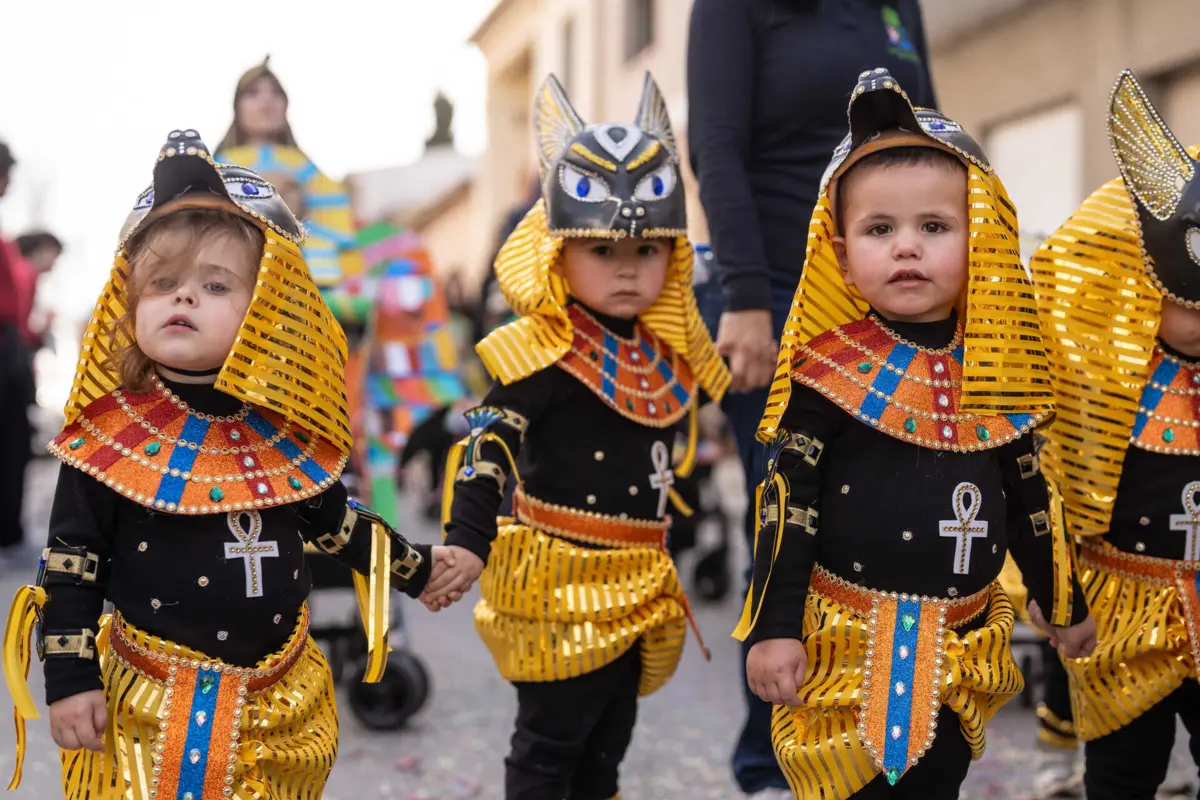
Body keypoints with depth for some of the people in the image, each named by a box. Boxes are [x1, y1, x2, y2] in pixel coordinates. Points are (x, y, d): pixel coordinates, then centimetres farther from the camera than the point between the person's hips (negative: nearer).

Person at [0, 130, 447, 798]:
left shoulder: (288, 432, -1)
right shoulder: (110, 435, -11)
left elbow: (336, 521, 15)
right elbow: (70, 564, -7)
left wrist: (416, 567, 24)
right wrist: (70, 680, -10)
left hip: (281, 701, 3)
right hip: (147, 708, -3)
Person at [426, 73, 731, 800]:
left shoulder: (672, 352, 7)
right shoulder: (547, 355, -16)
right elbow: (488, 445, -21)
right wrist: (468, 543, -31)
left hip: (636, 586, 7)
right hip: (562, 580, -7)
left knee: (609, 741, 17)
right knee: (549, 741, 2)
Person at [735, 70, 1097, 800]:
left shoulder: (995, 374, 2)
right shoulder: (829, 370, -9)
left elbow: (1028, 501, 13)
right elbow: (788, 503, -9)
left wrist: (1064, 605, 20)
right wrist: (774, 627, -14)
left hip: (962, 655, 4)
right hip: (848, 648, -4)